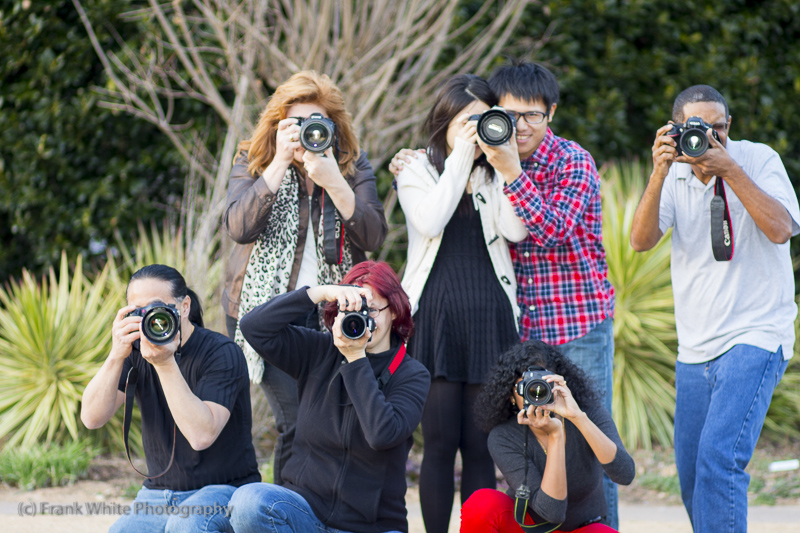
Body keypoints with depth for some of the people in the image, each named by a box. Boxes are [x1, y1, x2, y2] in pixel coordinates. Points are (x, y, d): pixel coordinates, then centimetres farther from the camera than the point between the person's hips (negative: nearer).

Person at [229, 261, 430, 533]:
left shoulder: (412, 375, 0)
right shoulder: (320, 354, 7)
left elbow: (382, 434, -19)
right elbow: (254, 327, -4)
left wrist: (356, 359, -16)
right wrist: (320, 293, -12)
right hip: (305, 507, 3)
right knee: (249, 500, -30)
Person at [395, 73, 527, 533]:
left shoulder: (495, 176, 13)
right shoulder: (417, 171, 9)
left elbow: (515, 231, -5)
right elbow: (431, 221, -10)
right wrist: (460, 157, -6)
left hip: (489, 318, 2)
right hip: (437, 316, -2)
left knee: (480, 446, 1)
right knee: (440, 441, -4)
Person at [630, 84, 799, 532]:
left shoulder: (759, 160, -3)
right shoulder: (676, 176, 7)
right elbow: (641, 240, -8)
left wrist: (729, 169, -22)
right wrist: (660, 174, -20)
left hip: (755, 337, -5)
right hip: (695, 349, 5)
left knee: (718, 458, -22)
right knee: (692, 478, 8)